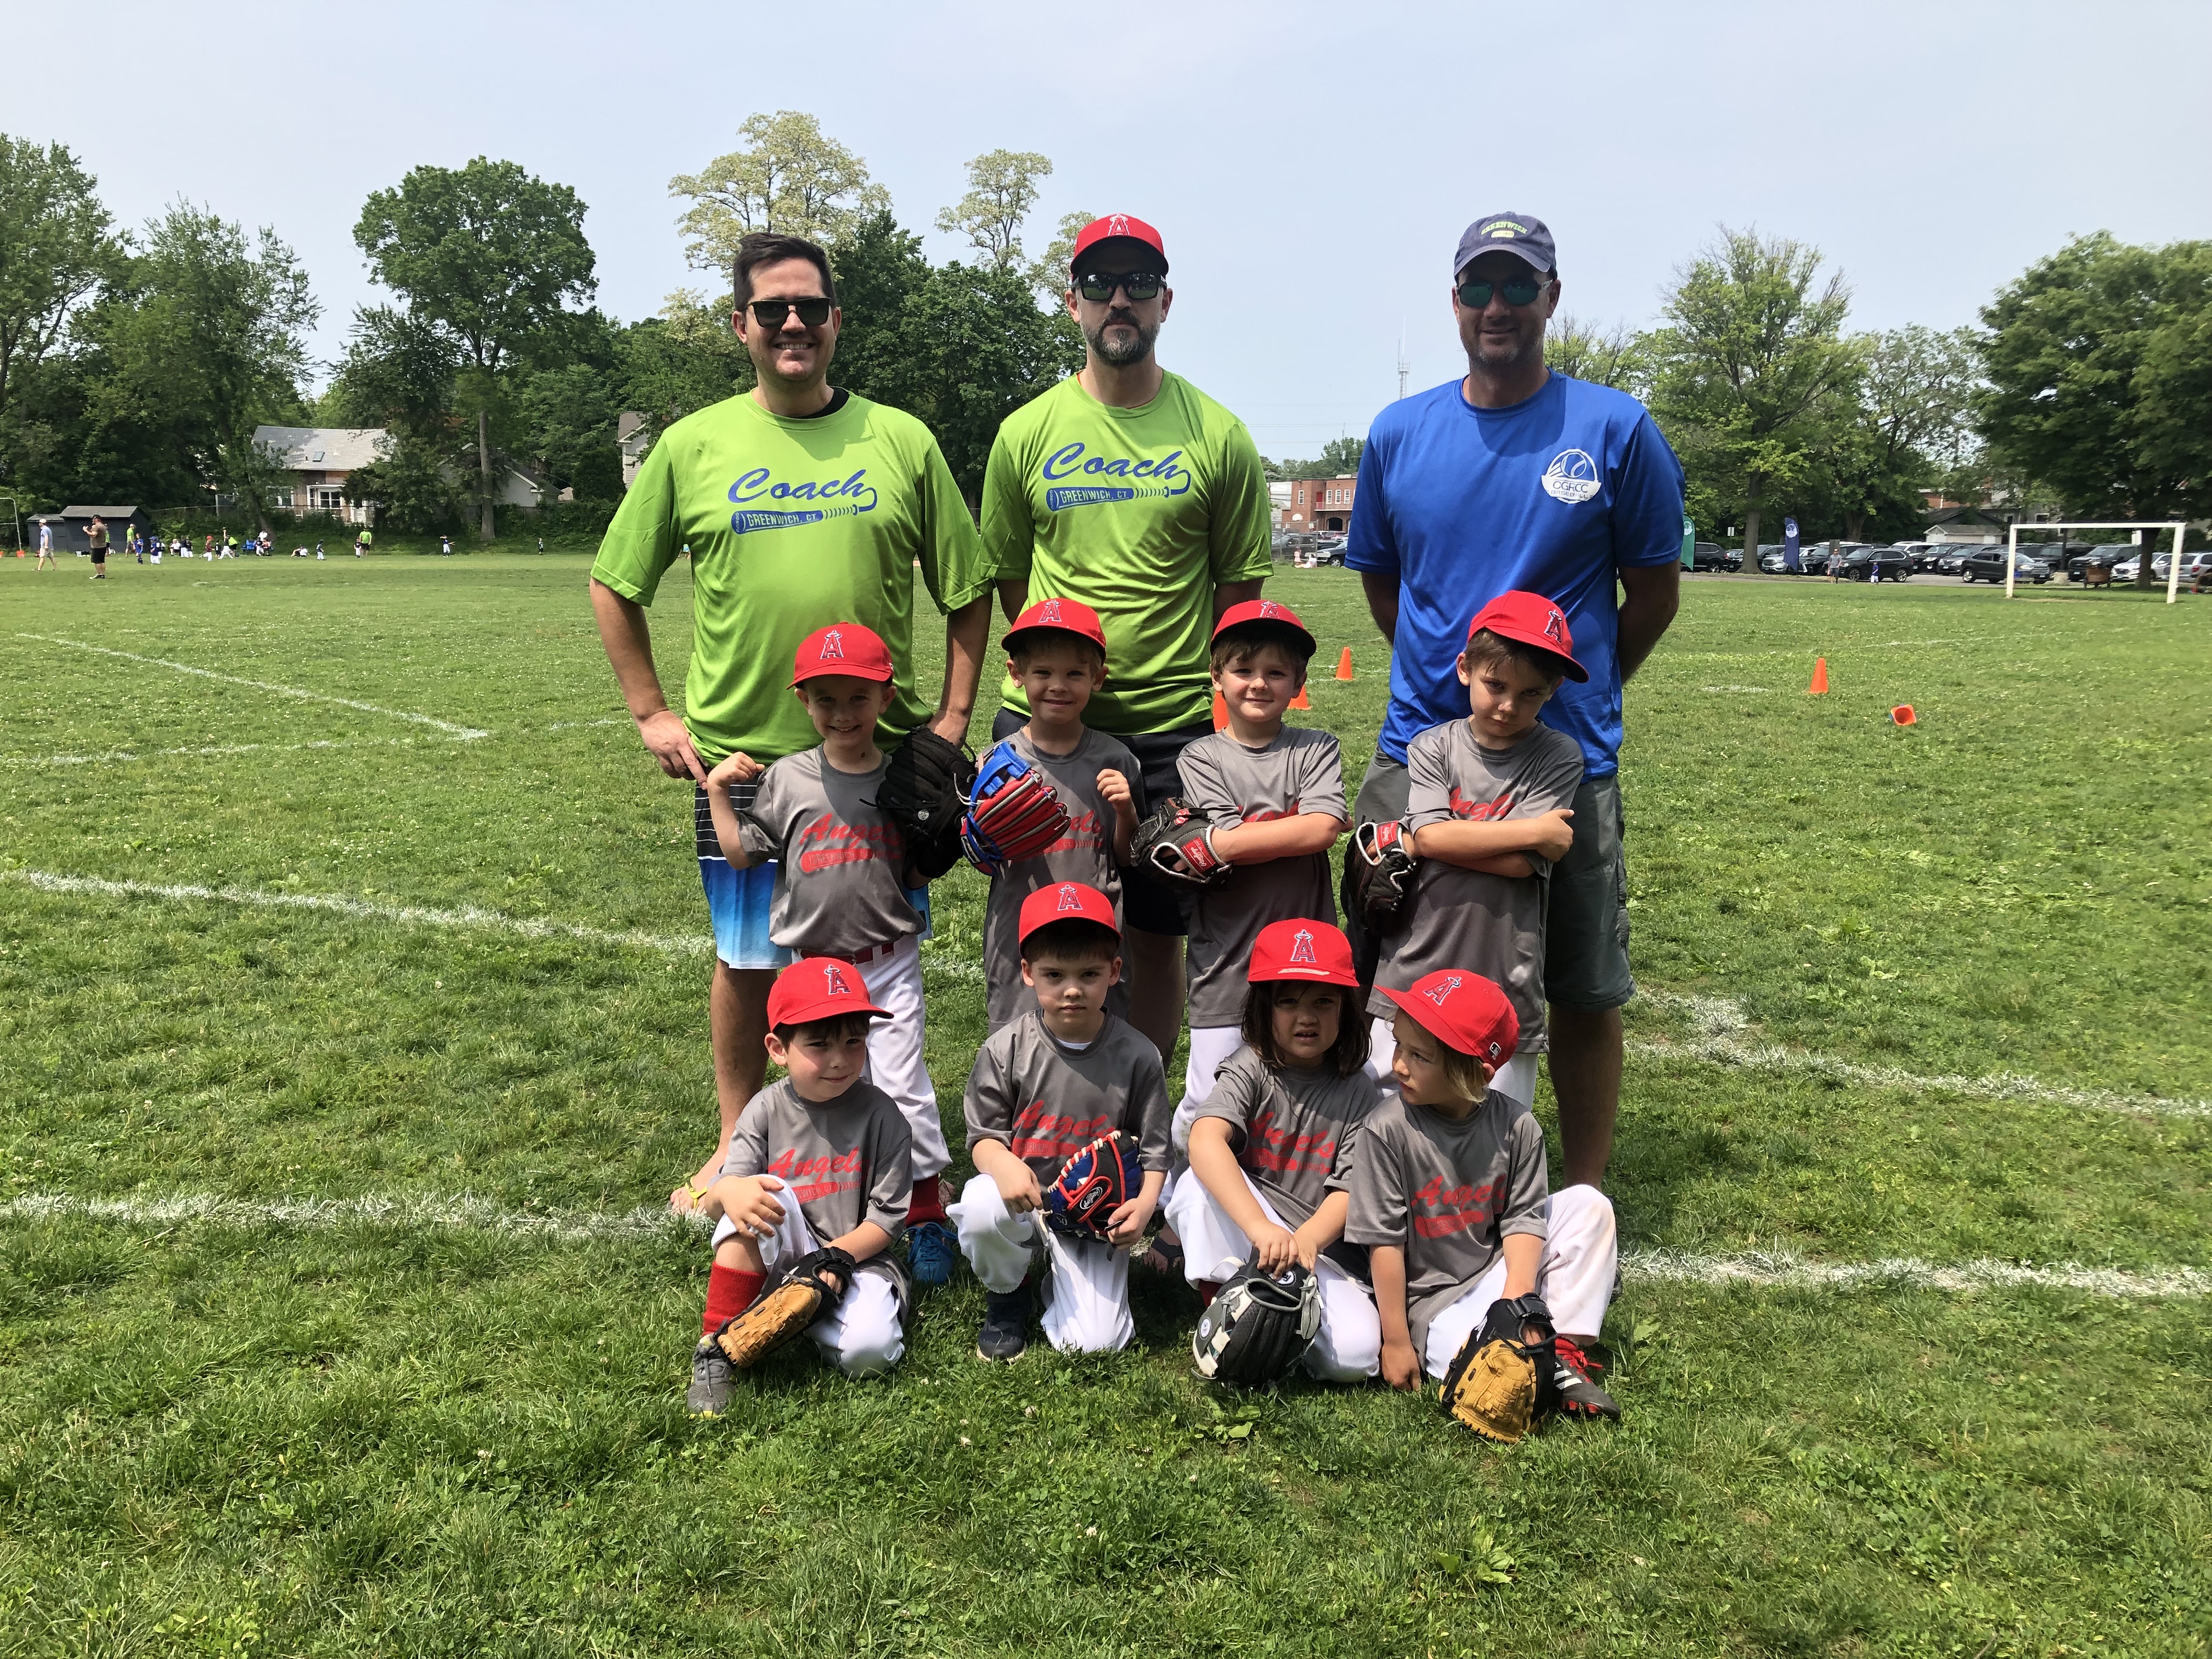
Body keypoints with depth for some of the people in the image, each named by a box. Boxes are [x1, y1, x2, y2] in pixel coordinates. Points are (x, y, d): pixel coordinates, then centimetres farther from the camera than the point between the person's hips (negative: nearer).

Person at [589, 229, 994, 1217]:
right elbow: (614, 586, 10)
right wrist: (650, 713, 4)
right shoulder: (693, 447, 2)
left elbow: (968, 588, 9)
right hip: (739, 753, 0)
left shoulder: (901, 442, 3)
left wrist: (955, 714, 2)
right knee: (748, 962, 11)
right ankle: (736, 1145, 30)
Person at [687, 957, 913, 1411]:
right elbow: (713, 1204, -11)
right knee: (759, 1196, -30)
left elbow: (887, 1216, -8)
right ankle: (716, 1350, -21)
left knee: (867, 1352, -31)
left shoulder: (878, 1114, -10)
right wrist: (727, 1192, -36)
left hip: (857, 1258, -1)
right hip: (780, 1256, 2)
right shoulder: (766, 1110, -5)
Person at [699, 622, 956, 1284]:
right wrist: (718, 791, -2)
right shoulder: (786, 779, 1)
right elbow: (742, 854, 5)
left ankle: (927, 1214, 10)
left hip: (889, 962, -1)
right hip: (813, 964, 1)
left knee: (901, 1085, -4)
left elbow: (921, 870, 5)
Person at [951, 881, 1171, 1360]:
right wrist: (1004, 1165, -26)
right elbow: (984, 1135, -2)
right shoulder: (1005, 1050, -8)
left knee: (1095, 1344, -15)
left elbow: (1154, 1147, 1)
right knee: (982, 1209, -36)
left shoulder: (1137, 1055, -7)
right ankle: (1007, 1295, 0)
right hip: (1023, 1197, 0)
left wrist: (1144, 1204, -18)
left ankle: (1060, 1276, 22)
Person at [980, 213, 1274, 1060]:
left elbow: (1238, 586, 6)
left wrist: (1220, 697, 1)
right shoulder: (1027, 433, 4)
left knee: (1158, 932, 9)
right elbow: (1009, 577, 13)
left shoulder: (1218, 435, 1)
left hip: (1176, 723, 0)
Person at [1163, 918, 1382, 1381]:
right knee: (1200, 1184, -32)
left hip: (1320, 1249, 2)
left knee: (1354, 1354, -25)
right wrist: (1261, 1228, -43)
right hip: (1236, 1236, -2)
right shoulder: (1250, 1069, -7)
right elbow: (1205, 1140, -28)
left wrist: (1305, 1240, -28)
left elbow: (1349, 1189, -6)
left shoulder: (1357, 1091, 1)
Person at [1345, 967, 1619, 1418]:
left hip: (1499, 1272, 5)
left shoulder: (1515, 1125, -9)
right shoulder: (1387, 1129, -18)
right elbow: (1384, 1241, -15)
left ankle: (1565, 1348, -7)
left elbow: (1523, 1218, -4)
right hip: (1431, 1302, -4)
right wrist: (1397, 1342, -12)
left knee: (1588, 1204, -9)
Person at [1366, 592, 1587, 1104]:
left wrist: (1402, 839, -7)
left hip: (1505, 990, -1)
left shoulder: (1559, 756, -1)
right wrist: (1537, 831, -10)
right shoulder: (1431, 748, 5)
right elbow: (1432, 836, -11)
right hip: (1412, 980, 2)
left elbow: (1521, 864, -11)